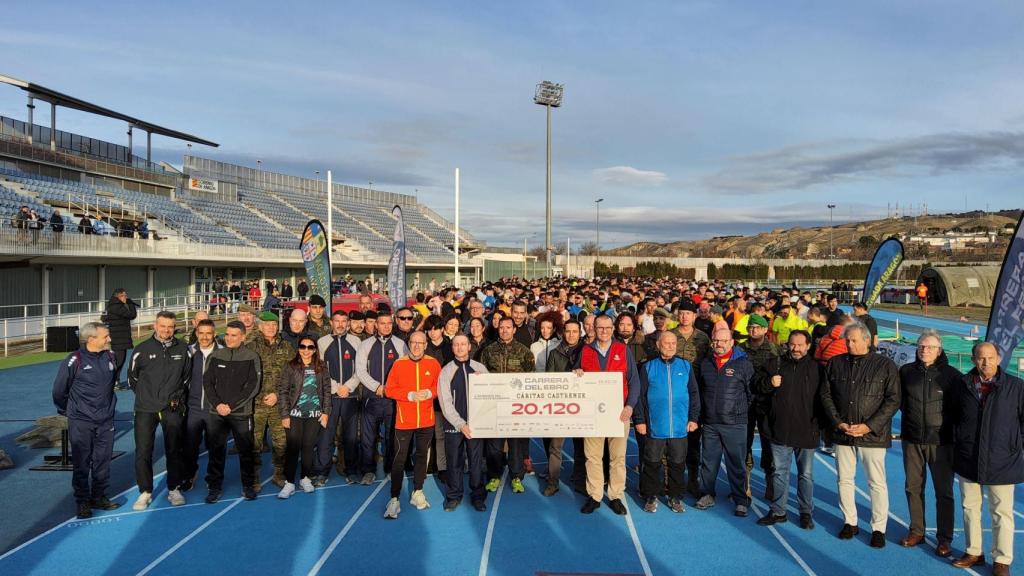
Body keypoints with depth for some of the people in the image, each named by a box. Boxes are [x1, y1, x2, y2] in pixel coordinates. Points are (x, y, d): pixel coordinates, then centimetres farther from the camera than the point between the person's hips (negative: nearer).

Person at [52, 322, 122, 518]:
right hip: (81, 423, -5)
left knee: (103, 462, 11)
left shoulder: (110, 357, 2)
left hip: (106, 421, 5)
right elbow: (59, 390, -4)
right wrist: (66, 411, 7)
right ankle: (82, 501, 17)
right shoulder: (74, 360, -15)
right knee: (81, 464, 5)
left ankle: (99, 497, 24)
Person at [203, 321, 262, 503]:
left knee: (246, 450, 6)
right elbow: (207, 382, 6)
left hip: (242, 413, -2)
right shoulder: (216, 356, 5)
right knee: (216, 451, 6)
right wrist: (217, 404, -8)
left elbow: (253, 387, -7)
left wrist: (231, 405, -12)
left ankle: (248, 485, 21)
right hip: (217, 413, 2)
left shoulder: (251, 357, -4)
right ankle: (215, 486, 20)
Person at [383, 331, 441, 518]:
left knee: (422, 455, 13)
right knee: (399, 458, -1)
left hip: (426, 420, 2)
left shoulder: (433, 364, 0)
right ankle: (394, 499, 4)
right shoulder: (399, 364, -4)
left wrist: (429, 393, -15)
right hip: (404, 420, -2)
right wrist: (410, 395, -15)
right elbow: (389, 390, -5)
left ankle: (418, 493, 27)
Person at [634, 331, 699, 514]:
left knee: (678, 464, 10)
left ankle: (675, 497, 24)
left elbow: (694, 394, 8)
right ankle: (651, 496, 20)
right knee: (652, 464, 7)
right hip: (655, 427, -2)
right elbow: (640, 396, -1)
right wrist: (640, 420, -4)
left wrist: (693, 418, 4)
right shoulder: (648, 367, 0)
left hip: (680, 427, 2)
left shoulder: (686, 366, 5)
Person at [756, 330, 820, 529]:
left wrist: (819, 424, -5)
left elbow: (823, 397, 1)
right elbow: (760, 389, 10)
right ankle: (778, 511, 22)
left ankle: (806, 513, 24)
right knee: (780, 472, 12)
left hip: (806, 431, -2)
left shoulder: (816, 368, -2)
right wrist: (769, 383, -12)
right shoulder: (775, 364, 4)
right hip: (780, 429, 2)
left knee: (806, 474, 10)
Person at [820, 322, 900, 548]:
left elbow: (893, 400, -5)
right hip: (842, 433, 3)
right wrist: (838, 422, -5)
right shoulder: (835, 363, 5)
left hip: (873, 434, -3)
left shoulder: (886, 365, -3)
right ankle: (850, 522, 25)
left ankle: (878, 528, 15)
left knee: (877, 483, 2)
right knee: (844, 479, 11)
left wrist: (869, 426, -12)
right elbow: (826, 395, 7)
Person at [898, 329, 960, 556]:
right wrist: (911, 416, 6)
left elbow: (959, 407, 0)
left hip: (941, 441, -3)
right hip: (912, 439, 3)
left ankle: (944, 539, 17)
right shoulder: (906, 371, 1)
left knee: (944, 491, 4)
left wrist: (947, 425, -3)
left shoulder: (952, 375, -7)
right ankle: (916, 531, 26)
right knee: (913, 487, 12)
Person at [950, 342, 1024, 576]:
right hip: (968, 460, 3)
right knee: (970, 508, 13)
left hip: (1001, 461, -3)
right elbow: (952, 414, 15)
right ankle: (974, 552, 26)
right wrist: (957, 437, 10)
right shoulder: (962, 385, 2)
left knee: (1001, 513, 5)